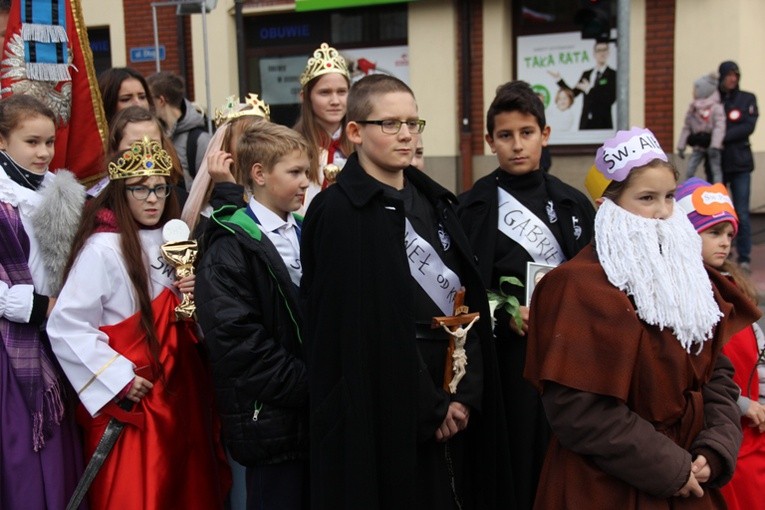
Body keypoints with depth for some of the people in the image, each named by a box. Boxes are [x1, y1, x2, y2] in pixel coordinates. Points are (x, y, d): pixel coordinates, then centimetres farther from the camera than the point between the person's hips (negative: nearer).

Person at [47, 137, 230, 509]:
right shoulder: (101, 248, -15)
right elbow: (66, 326, -19)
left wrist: (193, 297, -3)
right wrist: (119, 379, -17)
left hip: (178, 388, 7)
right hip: (131, 401, -7)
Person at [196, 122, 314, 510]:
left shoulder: (304, 232, 13)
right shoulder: (231, 248, -10)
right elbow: (237, 338, -18)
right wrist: (305, 384, -17)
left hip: (315, 412, 7)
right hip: (271, 417, -7)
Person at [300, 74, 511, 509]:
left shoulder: (434, 201, 10)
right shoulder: (338, 212, -11)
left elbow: (467, 301, 6)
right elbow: (362, 331, -15)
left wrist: (467, 393, -5)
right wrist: (428, 409, -12)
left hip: (454, 406, 6)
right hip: (386, 414, -6)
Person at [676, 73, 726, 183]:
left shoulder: (716, 107, -11)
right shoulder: (692, 108, 7)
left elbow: (719, 127, -19)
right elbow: (686, 127, 9)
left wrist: (715, 146, -29)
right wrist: (681, 147, 6)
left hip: (711, 145, -5)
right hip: (698, 146, 5)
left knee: (716, 171, -2)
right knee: (689, 171, 1)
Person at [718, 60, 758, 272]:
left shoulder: (747, 99, 4)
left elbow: (748, 127, -9)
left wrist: (723, 137, -19)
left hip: (740, 163, -1)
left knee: (741, 213, -4)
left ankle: (744, 257, 1)